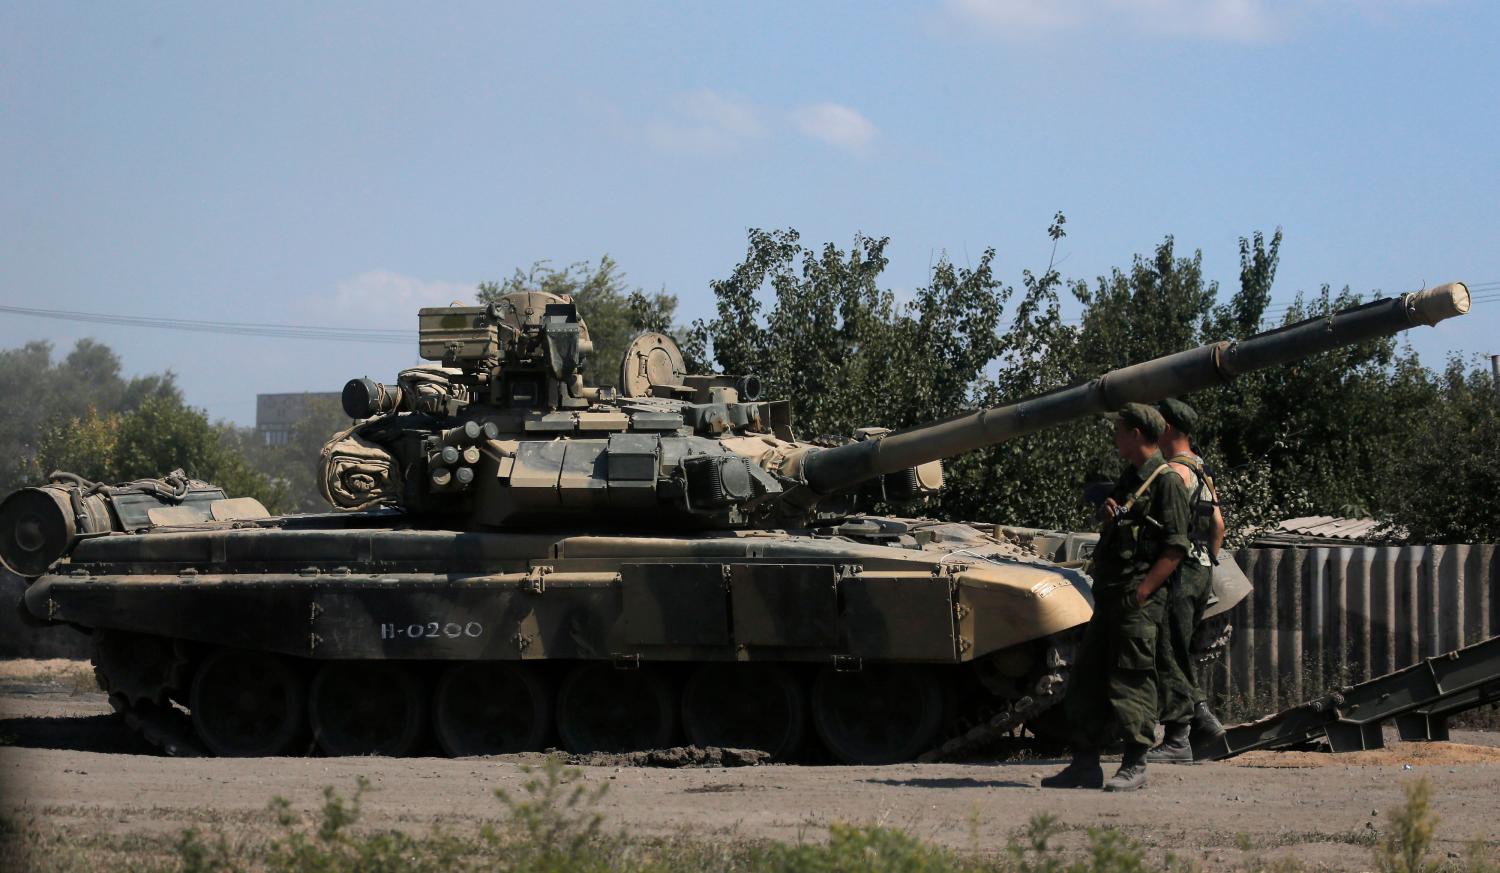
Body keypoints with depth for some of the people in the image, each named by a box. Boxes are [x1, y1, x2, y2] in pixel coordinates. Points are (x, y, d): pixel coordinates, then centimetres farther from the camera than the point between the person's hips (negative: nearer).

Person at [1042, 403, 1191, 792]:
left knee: (1130, 681, -7)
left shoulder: (1166, 481, -8)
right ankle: (1085, 763, 14)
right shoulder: (1128, 479, 20)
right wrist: (1108, 518, 5)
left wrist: (1142, 591, -18)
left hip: (1138, 600, -9)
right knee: (1088, 677, 9)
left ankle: (1134, 767, -2)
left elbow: (1176, 548, -13)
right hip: (1108, 595, 9)